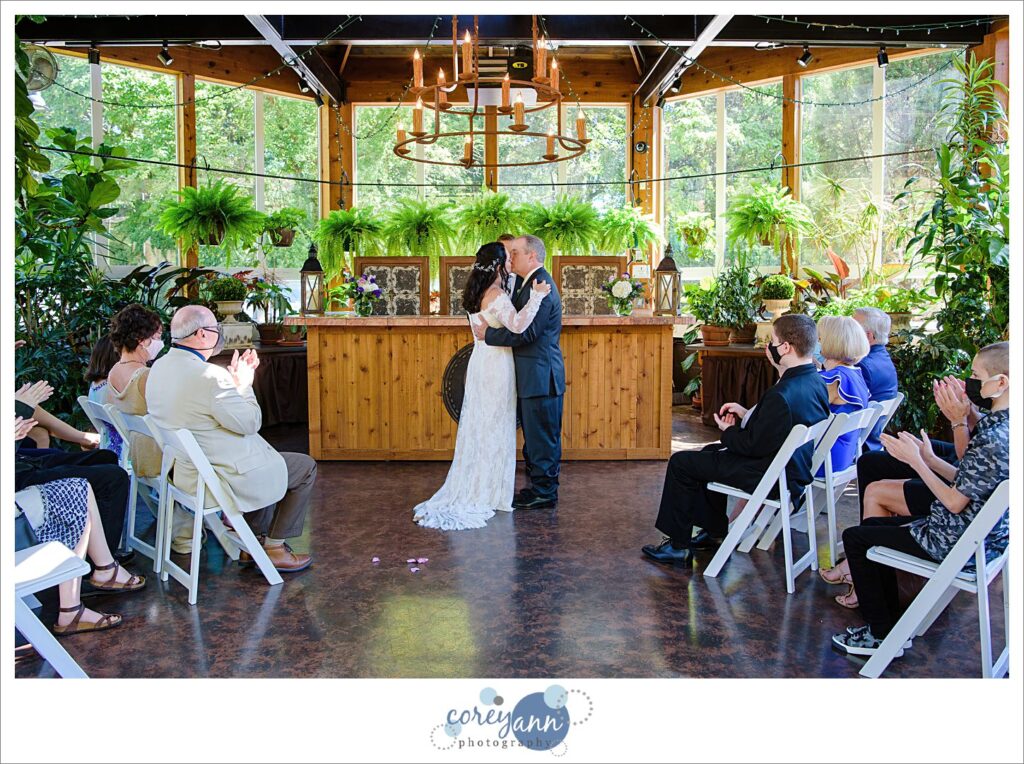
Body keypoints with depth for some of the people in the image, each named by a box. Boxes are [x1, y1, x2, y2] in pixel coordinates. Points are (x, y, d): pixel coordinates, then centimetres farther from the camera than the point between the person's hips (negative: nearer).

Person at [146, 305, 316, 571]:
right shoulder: (209, 376, -29)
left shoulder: (160, 367, 1)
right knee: (305, 468, 9)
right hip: (222, 477, -10)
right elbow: (250, 422, -19)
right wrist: (243, 384, -5)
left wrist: (236, 379, 6)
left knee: (264, 456, 33)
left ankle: (256, 539, 35)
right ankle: (274, 548, 15)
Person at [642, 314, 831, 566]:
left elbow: (754, 445, -23)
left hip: (770, 477, -10)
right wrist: (747, 414, 6)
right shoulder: (817, 382, -1)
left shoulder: (781, 394, -31)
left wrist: (729, 431, -5)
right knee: (710, 452, 29)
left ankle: (678, 546, 11)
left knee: (681, 462, 0)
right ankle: (715, 532, 36)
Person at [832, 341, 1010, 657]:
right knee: (874, 525, 22)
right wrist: (930, 459, 2)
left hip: (958, 542, -10)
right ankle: (891, 622, 27)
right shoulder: (1006, 426, 1)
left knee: (855, 537, 2)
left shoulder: (992, 439, -29)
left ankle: (880, 634, 14)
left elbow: (955, 503, -23)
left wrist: (916, 462, -15)